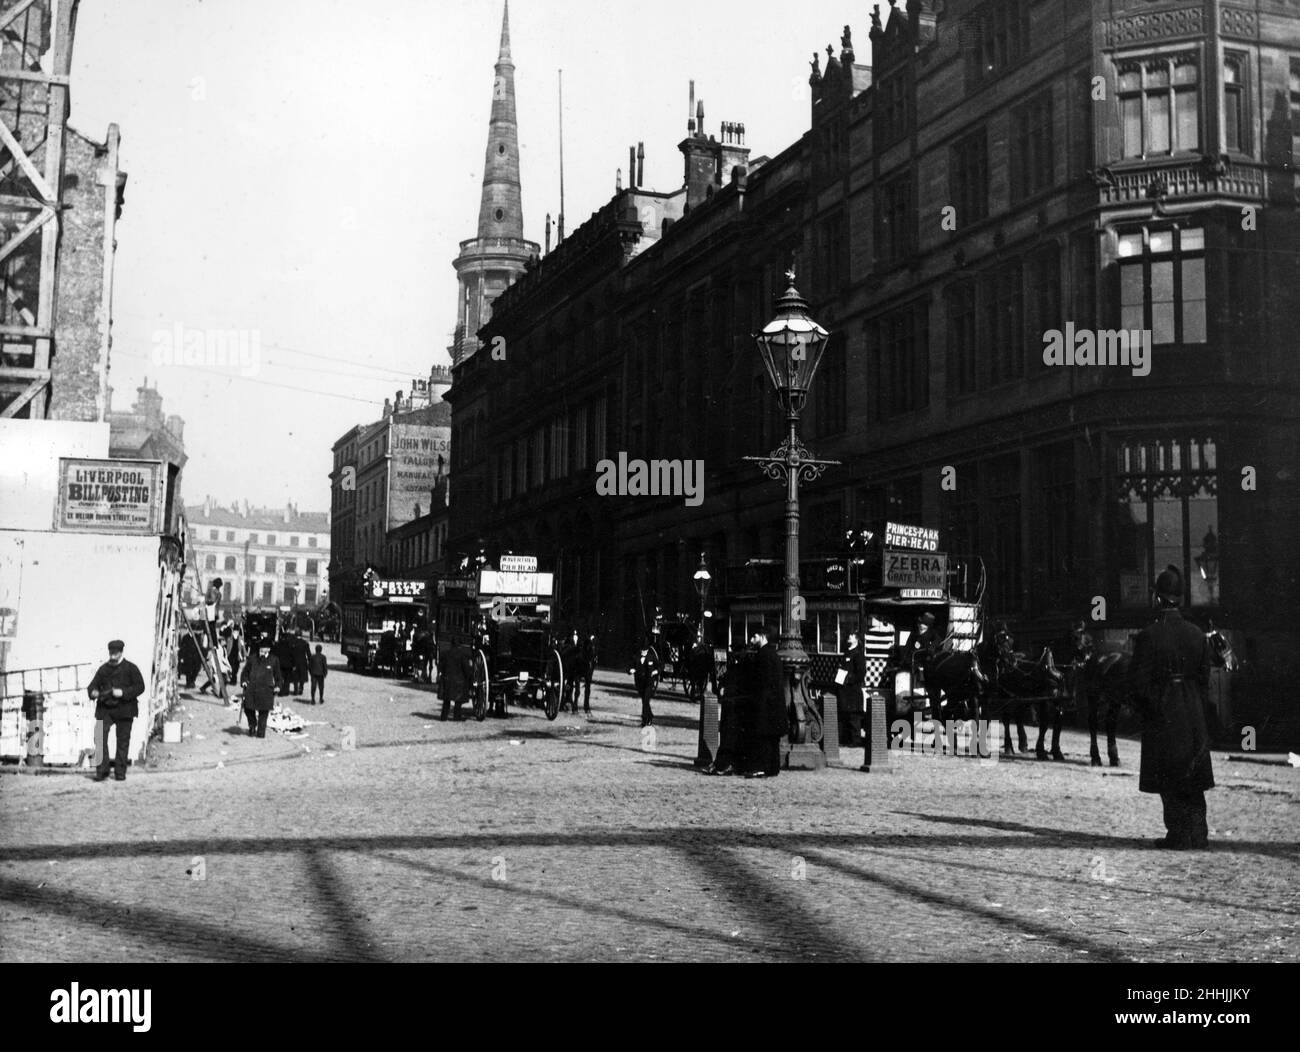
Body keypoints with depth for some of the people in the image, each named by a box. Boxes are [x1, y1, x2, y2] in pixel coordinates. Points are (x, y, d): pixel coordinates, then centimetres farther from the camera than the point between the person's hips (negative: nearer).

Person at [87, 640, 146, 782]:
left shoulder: (130, 668, 3)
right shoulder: (103, 669, 12)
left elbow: (140, 687, -2)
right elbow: (93, 684, 13)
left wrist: (123, 693, -16)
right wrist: (93, 692, -12)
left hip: (124, 709, -2)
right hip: (105, 709, 2)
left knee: (123, 741, 2)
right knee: (100, 737, -12)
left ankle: (120, 772, 10)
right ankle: (101, 771, -6)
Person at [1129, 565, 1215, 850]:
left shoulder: (1148, 636, -14)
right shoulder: (1197, 635, 0)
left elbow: (1139, 682, -12)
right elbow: (1204, 678, 5)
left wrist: (1146, 710, 3)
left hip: (1162, 718, -4)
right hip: (1193, 716, 4)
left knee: (1169, 780, 4)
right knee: (1194, 779, 14)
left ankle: (1179, 835, 5)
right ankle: (1199, 833, 18)